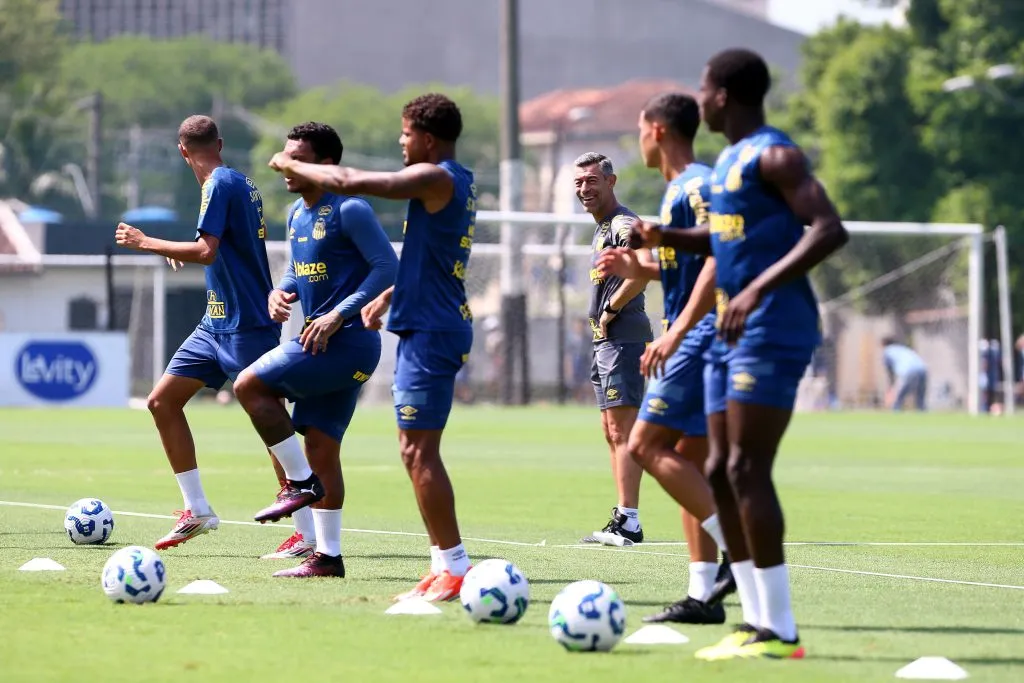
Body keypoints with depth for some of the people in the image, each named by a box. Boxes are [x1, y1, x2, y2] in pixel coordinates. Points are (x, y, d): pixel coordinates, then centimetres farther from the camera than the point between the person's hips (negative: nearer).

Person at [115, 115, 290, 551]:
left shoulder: (220, 184, -14)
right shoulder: (241, 183, 13)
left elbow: (206, 251, -25)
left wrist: (145, 243, -16)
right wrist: (183, 252, 37)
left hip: (245, 326, -10)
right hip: (218, 324, 10)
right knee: (163, 402, 7)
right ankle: (197, 511, 11)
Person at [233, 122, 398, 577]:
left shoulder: (349, 210, -12)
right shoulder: (297, 215, 15)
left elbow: (387, 266, -17)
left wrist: (339, 315, -21)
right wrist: (279, 293, 4)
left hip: (347, 340, -9)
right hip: (322, 342, 9)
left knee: (250, 384, -14)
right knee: (320, 446, 8)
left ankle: (301, 484, -6)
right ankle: (327, 557, 11)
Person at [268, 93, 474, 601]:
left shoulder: (436, 179, -14)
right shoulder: (458, 183, 17)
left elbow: (350, 182, -19)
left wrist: (291, 166, -6)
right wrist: (386, 297, 33)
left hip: (430, 331, -10)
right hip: (426, 326, 10)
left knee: (419, 450, -9)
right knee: (416, 451, 12)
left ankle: (454, 566, -10)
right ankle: (444, 563, 12)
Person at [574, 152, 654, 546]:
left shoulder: (623, 224, -13)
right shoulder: (601, 227, 20)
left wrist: (610, 310, -20)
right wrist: (602, 321, 13)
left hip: (623, 338, -11)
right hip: (605, 340, 11)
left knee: (622, 429, -13)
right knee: (612, 432, 12)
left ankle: (629, 523, -15)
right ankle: (624, 520, 16)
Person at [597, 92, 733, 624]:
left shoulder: (696, 186, -12)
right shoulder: (679, 188, 19)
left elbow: (716, 262, -23)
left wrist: (676, 333, -27)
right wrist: (637, 270, 17)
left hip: (699, 337, -10)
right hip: (694, 341, 10)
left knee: (646, 446, -13)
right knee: (689, 461, 8)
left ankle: (737, 546, -16)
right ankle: (703, 594, 7)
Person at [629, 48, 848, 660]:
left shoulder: (774, 156, -12)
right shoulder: (731, 160, 17)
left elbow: (829, 231, -23)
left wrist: (759, 289, -30)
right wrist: (669, 238, 16)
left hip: (771, 332, -10)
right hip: (732, 334, 10)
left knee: (748, 470, -13)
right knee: (721, 472, 8)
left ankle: (780, 631, -12)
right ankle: (757, 620, 12)